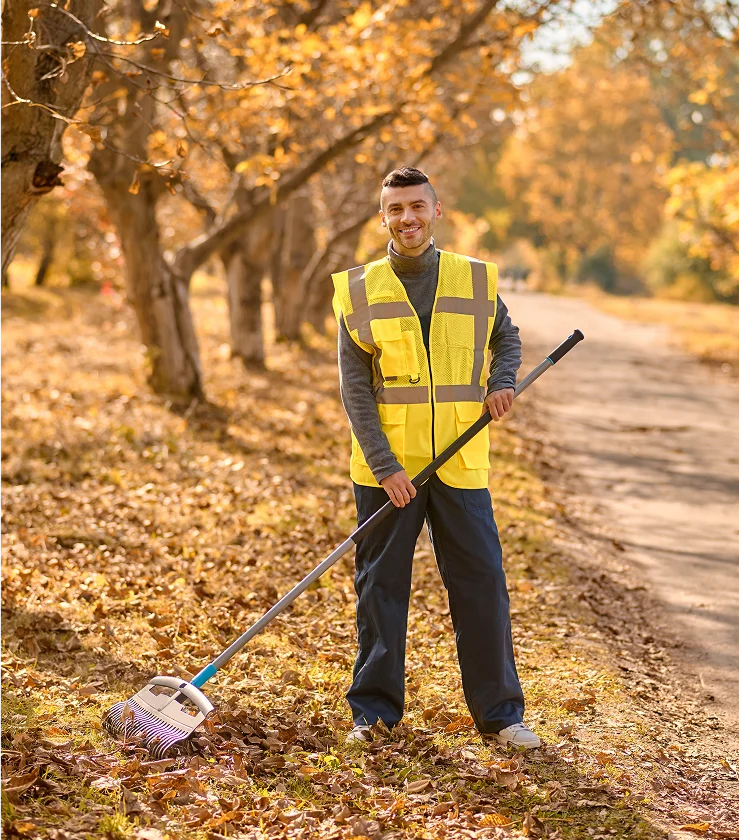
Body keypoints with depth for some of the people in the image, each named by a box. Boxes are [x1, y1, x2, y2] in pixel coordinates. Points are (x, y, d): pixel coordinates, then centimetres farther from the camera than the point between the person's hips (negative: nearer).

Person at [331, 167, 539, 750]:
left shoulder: (476, 280, 4)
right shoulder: (358, 291, -1)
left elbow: (507, 339, 20)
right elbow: (355, 390, -5)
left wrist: (503, 380, -3)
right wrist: (385, 466, -14)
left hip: (460, 466, 1)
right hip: (386, 468, -1)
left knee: (482, 584, 2)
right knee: (381, 587, 6)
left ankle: (499, 711, 14)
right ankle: (375, 709, 19)